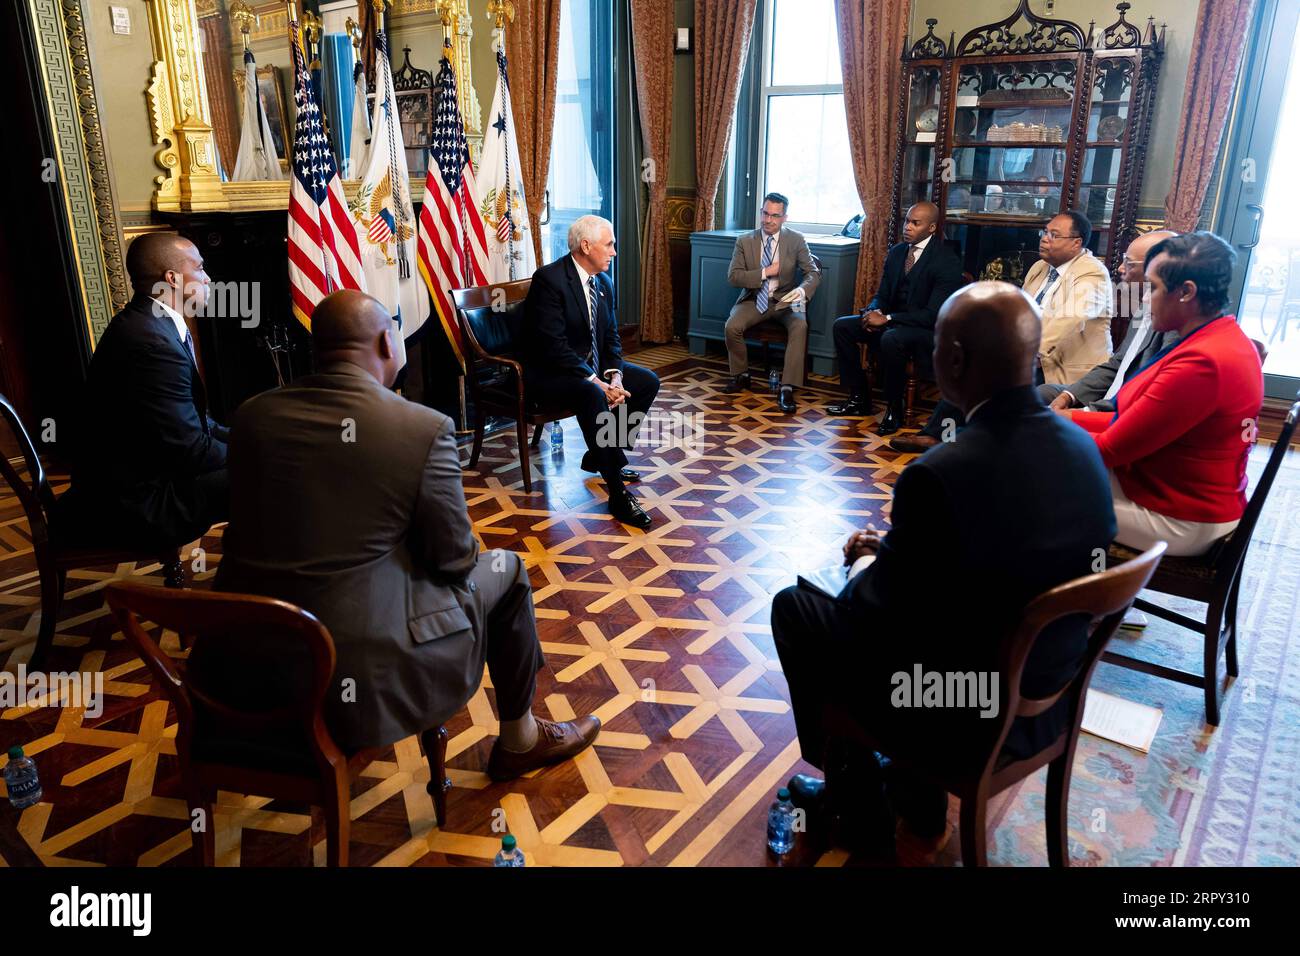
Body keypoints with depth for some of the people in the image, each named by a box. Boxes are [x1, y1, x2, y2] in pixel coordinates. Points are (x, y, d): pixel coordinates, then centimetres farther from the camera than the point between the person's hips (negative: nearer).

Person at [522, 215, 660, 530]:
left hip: (594, 365, 9)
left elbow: (611, 336, 10)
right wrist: (596, 381, -28)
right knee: (593, 396, -36)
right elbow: (554, 345, -26)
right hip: (551, 371, -9)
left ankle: (600, 455, 12)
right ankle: (618, 493, -29)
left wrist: (615, 375, -10)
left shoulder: (603, 282, 6)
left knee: (648, 382, 1)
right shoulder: (549, 279, -19)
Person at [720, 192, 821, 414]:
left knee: (800, 326, -32)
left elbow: (813, 273, -6)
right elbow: (733, 276, -5)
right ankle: (741, 375, 1)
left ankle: (787, 389, -30)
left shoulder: (797, 240, -2)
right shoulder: (745, 241, 1)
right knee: (731, 327, -26)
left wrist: (802, 290, -29)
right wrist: (765, 273, -17)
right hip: (753, 300, 1)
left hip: (784, 299, -1)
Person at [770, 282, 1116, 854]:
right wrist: (895, 551, 9)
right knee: (888, 585, 29)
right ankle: (918, 794, 37)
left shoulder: (938, 475, -30)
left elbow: (871, 624, -20)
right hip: (1047, 699, 7)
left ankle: (854, 797, 30)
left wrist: (871, 563, 1)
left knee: (795, 607, 14)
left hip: (958, 718, -7)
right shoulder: (1083, 447, -7)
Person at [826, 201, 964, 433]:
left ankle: (894, 409, -19)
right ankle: (859, 398, 0)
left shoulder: (948, 262, -16)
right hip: (892, 322, 8)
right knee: (842, 326, -7)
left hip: (928, 330, -8)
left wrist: (887, 318, -26)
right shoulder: (896, 252, 7)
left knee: (891, 338, -38)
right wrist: (874, 311, -12)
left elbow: (934, 314, -23)